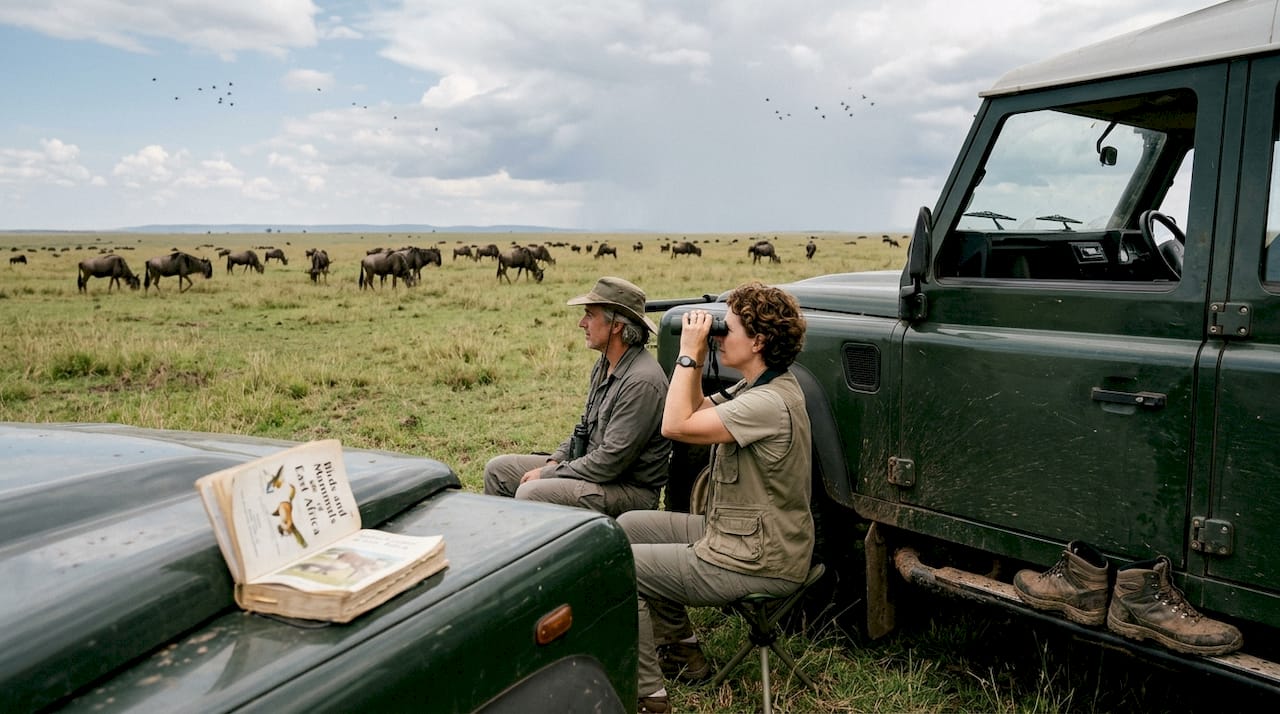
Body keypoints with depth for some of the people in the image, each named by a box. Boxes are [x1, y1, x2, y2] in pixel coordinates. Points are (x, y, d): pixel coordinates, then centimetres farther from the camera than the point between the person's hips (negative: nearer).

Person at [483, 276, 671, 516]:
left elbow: (611, 460, -25)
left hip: (630, 489, -10)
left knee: (531, 494, -29)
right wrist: (554, 462, 4)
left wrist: (547, 475, -16)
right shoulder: (604, 365, 8)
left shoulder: (641, 382, -24)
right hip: (591, 466, 10)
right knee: (498, 469, 8)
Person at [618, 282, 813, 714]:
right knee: (628, 526, 17)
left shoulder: (770, 403, -26)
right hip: (733, 532, 10)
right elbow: (697, 412, 16)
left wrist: (688, 353, -21)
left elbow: (676, 426, -31)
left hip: (755, 564, -10)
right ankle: (681, 651, 25)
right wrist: (697, 357, 3)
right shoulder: (757, 388, 6)